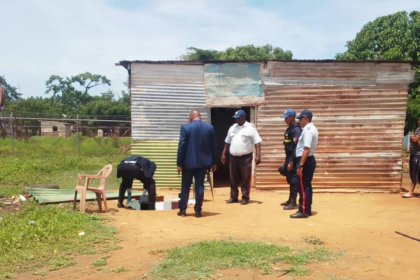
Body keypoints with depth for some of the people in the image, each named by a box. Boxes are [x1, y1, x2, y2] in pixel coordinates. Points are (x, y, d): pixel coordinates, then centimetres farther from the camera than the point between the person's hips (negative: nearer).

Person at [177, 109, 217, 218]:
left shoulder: (185, 127, -7)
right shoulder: (210, 128, 2)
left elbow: (181, 146, -8)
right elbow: (213, 146, 5)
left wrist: (179, 163, -4)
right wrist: (213, 162, 12)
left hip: (188, 162, -2)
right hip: (203, 162, 2)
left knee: (185, 187, 10)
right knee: (199, 186, 6)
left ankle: (182, 210, 15)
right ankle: (197, 211, 7)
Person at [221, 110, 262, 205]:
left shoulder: (250, 128, -5)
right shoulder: (232, 128, 12)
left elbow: (257, 142, -9)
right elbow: (227, 142, 19)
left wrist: (258, 156, -17)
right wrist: (223, 154, 17)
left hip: (246, 157, -5)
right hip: (233, 157, 5)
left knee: (245, 178, 0)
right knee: (233, 178, 10)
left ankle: (245, 198, 10)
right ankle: (233, 197, 20)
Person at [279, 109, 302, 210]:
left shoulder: (296, 129, -15)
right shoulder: (289, 129, 14)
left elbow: (296, 146, -20)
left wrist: (291, 161, -22)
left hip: (293, 158, -9)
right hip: (288, 157, 10)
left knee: (294, 180, -3)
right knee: (289, 179, 16)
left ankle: (293, 203, 3)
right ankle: (290, 200, 27)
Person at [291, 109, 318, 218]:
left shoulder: (307, 130, -17)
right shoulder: (312, 128, 16)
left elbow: (306, 149, -24)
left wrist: (300, 165, -25)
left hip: (305, 160, -10)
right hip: (310, 160, 10)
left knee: (303, 187, -5)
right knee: (307, 186, 14)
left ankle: (303, 211, -1)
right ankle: (307, 209, 20)